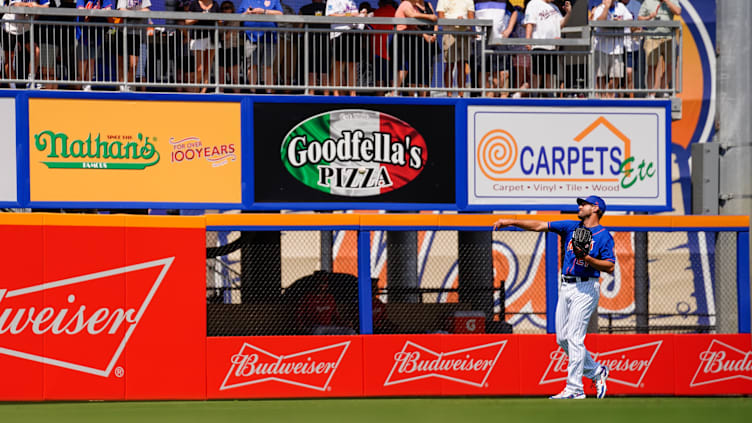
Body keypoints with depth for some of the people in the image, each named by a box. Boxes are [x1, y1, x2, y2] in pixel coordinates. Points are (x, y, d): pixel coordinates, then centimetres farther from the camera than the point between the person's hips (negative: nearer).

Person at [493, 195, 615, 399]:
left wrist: (587, 258, -21)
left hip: (585, 289, -7)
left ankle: (574, 389, -11)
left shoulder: (604, 236, -4)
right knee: (562, 338, 8)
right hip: (566, 288, 7)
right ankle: (596, 371, 23)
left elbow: (610, 267, -10)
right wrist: (511, 222, 5)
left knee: (574, 338, -12)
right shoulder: (572, 227, 14)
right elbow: (540, 226, 11)